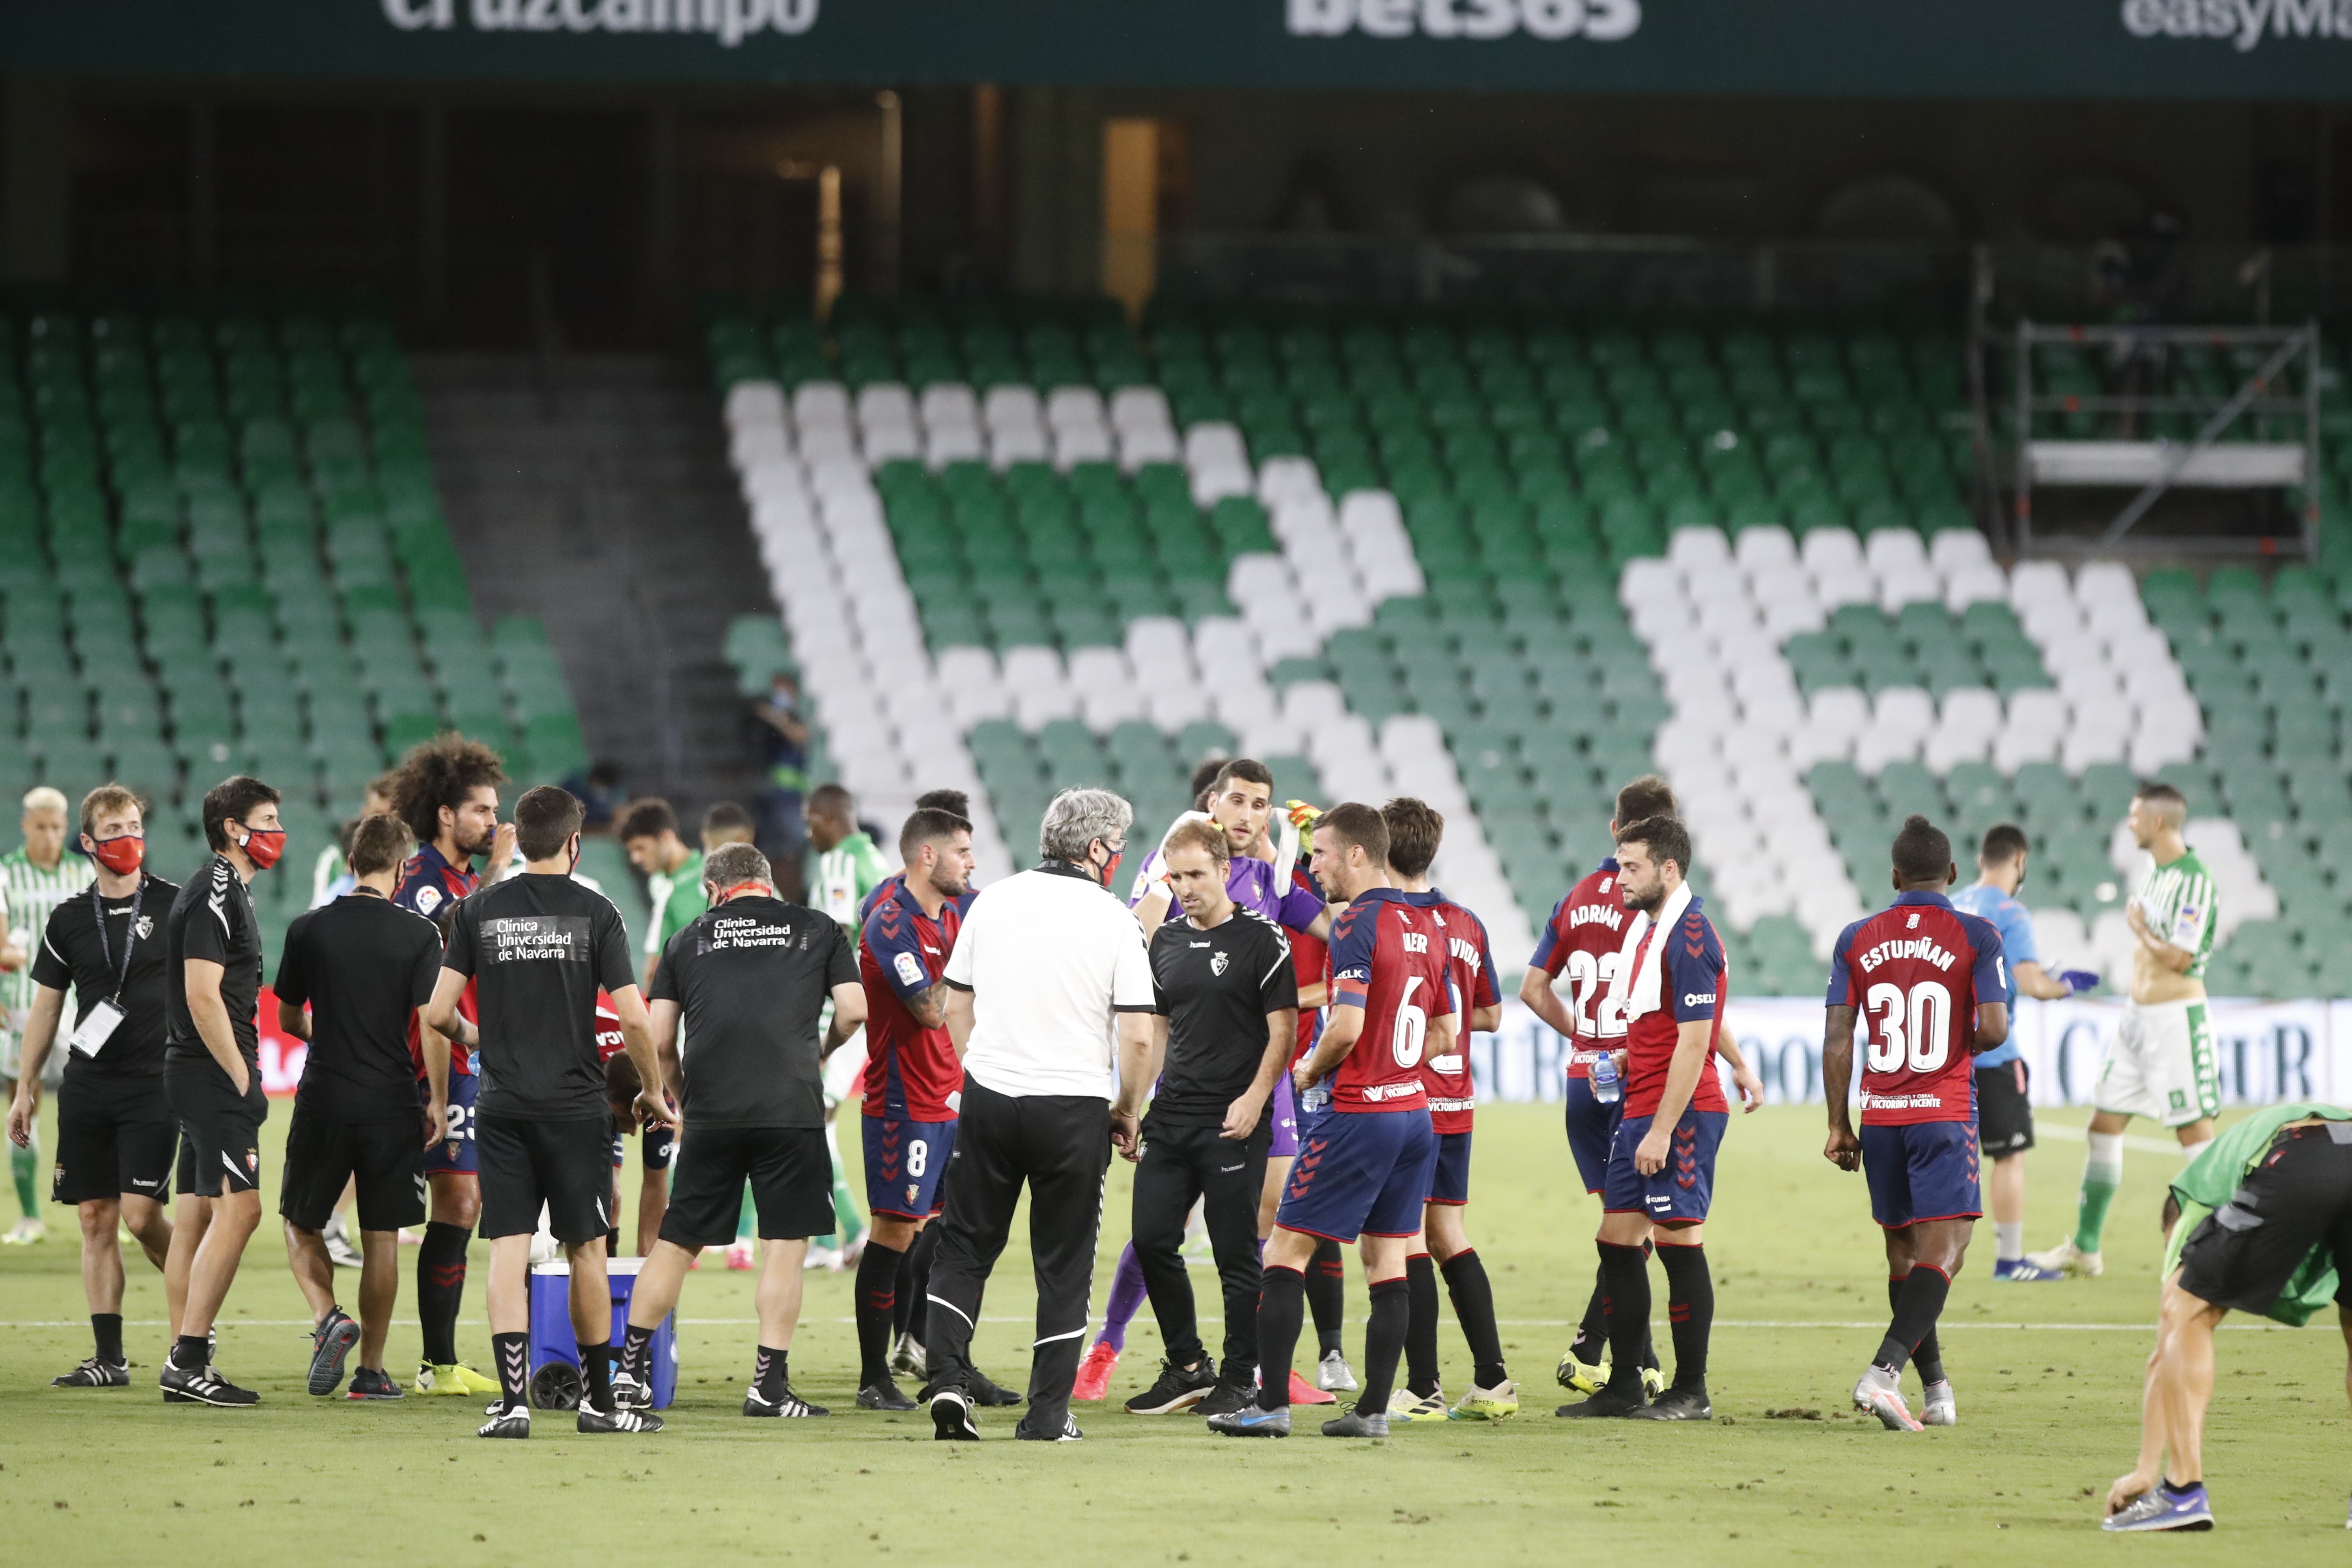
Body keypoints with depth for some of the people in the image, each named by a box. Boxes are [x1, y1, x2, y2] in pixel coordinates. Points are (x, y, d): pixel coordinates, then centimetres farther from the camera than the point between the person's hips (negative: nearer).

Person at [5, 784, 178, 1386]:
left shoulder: (176, 906, 0)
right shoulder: (70, 920, 9)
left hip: (154, 1084, -3)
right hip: (86, 1086, 4)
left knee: (141, 1213, -13)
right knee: (95, 1219, 2)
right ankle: (108, 1357, 5)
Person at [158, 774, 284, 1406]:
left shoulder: (227, 891, 18)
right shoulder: (216, 895, -14)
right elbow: (203, 997, -20)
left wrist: (242, 1075, 18)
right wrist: (244, 1081, -18)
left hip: (203, 1075, 11)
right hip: (213, 1074, -11)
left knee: (200, 1213, 10)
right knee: (238, 1209, -14)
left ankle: (185, 1365, 12)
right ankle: (188, 1360, -15)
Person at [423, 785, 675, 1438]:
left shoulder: (479, 910, 2)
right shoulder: (594, 913, -5)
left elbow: (437, 1012, 1)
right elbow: (633, 1018, -9)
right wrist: (654, 1093, 7)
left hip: (503, 1107, 1)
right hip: (575, 1106, -1)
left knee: (508, 1250, 0)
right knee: (586, 1251, 9)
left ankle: (514, 1401, -9)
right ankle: (599, 1400, 18)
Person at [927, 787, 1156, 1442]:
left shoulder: (993, 901, 4)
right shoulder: (1112, 918, -6)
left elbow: (955, 1005, 11)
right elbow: (1138, 1034, -9)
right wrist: (1127, 1112, 5)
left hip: (988, 1095, 3)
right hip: (1073, 1110, -3)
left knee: (964, 1248, 12)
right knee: (1063, 1265, 6)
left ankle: (948, 1381, -3)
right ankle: (1048, 1413, 6)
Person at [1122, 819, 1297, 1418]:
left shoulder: (1262, 940, -5)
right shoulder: (1167, 940, 13)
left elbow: (1282, 1030, -6)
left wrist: (1253, 1099, -17)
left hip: (1234, 1122, -6)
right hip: (1170, 1117, 6)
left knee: (1236, 1253, -3)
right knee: (1152, 1240, 2)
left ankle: (1239, 1379, 7)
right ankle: (1187, 1367, 16)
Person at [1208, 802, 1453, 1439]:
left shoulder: (1357, 924, -14)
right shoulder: (1424, 926, 12)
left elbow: (1347, 1026, -22)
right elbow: (1445, 1033, 17)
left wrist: (1311, 1071, -4)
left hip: (1359, 1114, -8)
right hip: (1413, 1111, 8)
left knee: (1285, 1250, -1)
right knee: (1387, 1260, 9)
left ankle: (1272, 1404, -4)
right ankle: (1374, 1407, 7)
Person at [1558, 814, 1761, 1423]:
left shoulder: (1689, 936, -15)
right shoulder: (1647, 926, 13)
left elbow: (1693, 1041, -19)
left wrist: (1663, 1131, -20)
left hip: (1683, 1111, -9)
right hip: (1639, 1110, 9)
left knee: (1679, 1243, -5)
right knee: (1618, 1241, 8)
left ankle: (1691, 1392, 1)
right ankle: (1623, 1386, 13)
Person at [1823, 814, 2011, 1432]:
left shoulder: (1857, 940, 5)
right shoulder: (1975, 936, -4)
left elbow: (1838, 1041, 2)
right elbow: (1994, 1030, -12)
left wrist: (1839, 1125, 8)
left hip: (1880, 1115, 4)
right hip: (1945, 1113, -4)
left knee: (1903, 1251, 14)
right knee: (1942, 1247, -8)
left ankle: (1936, 1390, 20)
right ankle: (1884, 1371, -27)